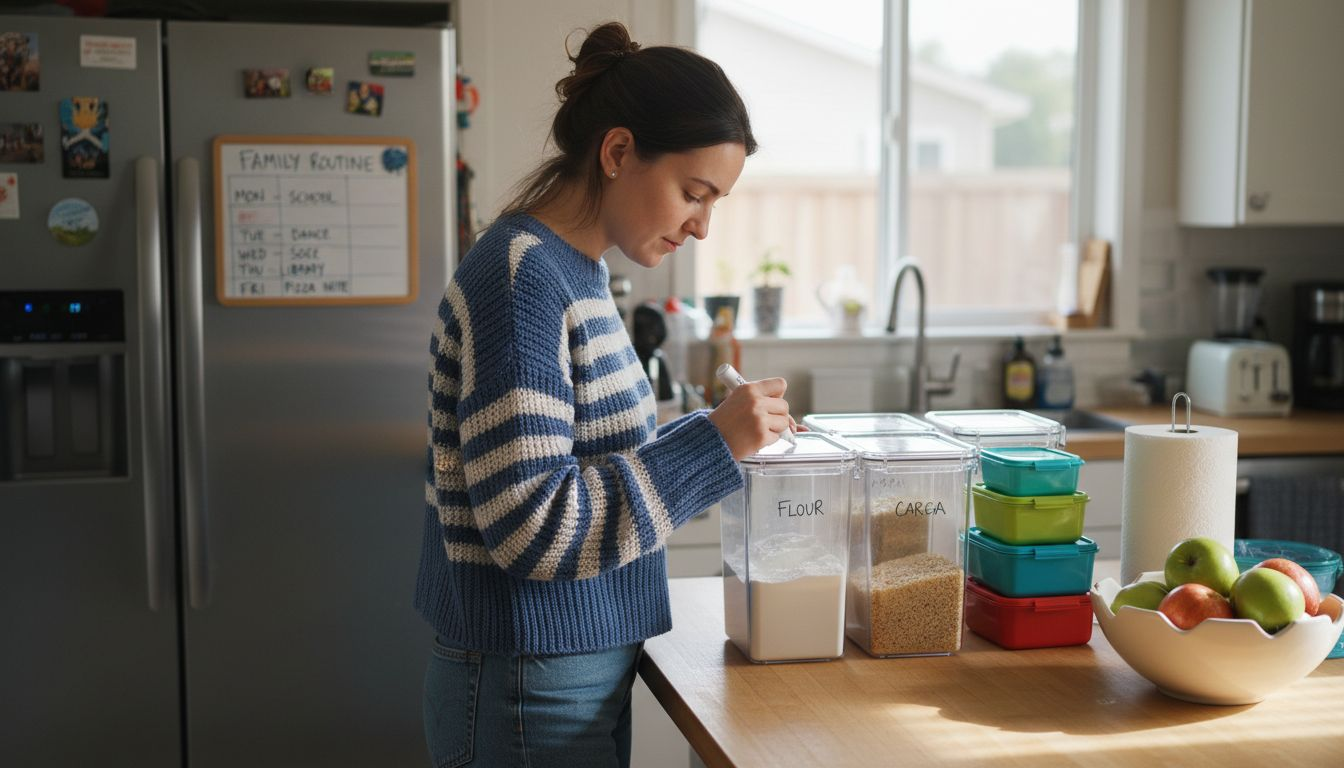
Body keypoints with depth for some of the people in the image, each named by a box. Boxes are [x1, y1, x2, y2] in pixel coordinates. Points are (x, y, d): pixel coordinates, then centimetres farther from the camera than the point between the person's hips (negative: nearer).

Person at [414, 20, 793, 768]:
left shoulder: (573, 269, 7)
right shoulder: (521, 277, -20)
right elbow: (533, 528, -24)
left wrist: (729, 437, 4)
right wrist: (713, 441, -21)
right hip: (535, 692, -9)